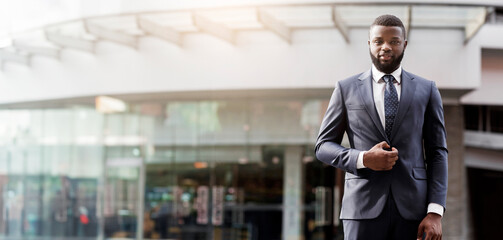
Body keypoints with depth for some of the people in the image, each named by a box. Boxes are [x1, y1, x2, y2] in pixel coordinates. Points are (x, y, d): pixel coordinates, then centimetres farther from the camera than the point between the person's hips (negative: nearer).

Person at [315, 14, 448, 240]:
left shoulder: (426, 90, 10)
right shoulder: (346, 89, 8)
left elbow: (437, 153, 7)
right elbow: (323, 147, 8)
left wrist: (435, 212, -5)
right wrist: (363, 159, -11)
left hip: (412, 209, 1)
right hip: (364, 206, -1)